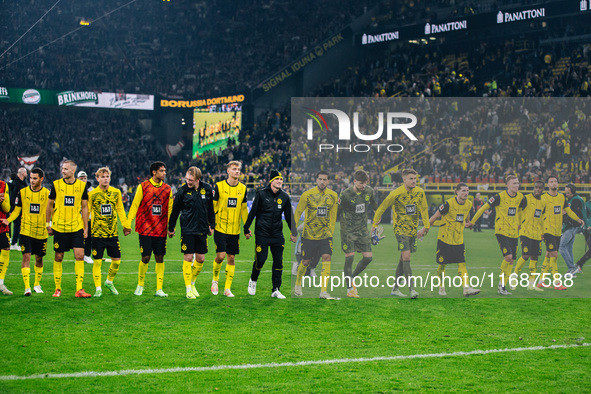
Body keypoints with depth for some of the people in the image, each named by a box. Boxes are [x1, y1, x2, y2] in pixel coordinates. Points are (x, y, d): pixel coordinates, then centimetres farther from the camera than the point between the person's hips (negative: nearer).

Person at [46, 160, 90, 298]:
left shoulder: (81, 185, 3)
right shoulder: (56, 184, 0)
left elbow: (84, 207, 8)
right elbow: (49, 205, 8)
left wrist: (86, 227, 6)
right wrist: (48, 224, 5)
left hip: (76, 227, 0)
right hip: (59, 227, 0)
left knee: (80, 256, -8)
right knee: (58, 257, 4)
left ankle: (79, 289, -5)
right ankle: (58, 289, 15)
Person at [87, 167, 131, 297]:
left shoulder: (116, 192, 6)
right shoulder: (92, 194, -3)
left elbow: (120, 210, 13)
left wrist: (126, 225, 9)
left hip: (113, 233, 3)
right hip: (97, 233, -3)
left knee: (116, 260, 5)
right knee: (97, 261, -3)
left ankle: (109, 282, 29)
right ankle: (98, 289, 6)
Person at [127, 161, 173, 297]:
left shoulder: (167, 189, 8)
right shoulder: (143, 186, -1)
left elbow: (169, 209, 12)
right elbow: (135, 205, 0)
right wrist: (128, 223, -5)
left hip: (161, 230, 3)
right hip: (145, 229, -3)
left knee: (160, 258, 2)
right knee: (145, 258, -3)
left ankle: (159, 289, 8)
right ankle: (140, 285, 18)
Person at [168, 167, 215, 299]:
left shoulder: (207, 189, -1)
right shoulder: (182, 191, -8)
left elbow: (211, 208, 12)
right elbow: (175, 210, 2)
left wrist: (212, 225, 13)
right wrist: (171, 228, 7)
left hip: (202, 229, 3)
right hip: (187, 230, -3)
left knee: (201, 259, 6)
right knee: (188, 257, -5)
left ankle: (192, 282, 27)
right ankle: (188, 289, 2)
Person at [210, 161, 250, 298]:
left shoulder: (242, 188, 6)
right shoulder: (219, 186, -4)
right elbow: (212, 206, 0)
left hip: (235, 230, 3)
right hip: (220, 228, -3)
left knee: (231, 258, 2)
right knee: (220, 256, -10)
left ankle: (227, 288, 9)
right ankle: (215, 280, 16)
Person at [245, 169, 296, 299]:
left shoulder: (284, 197, 6)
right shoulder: (261, 194, -5)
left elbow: (289, 216, 14)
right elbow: (253, 212, -2)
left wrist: (294, 232, 14)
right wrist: (246, 228, -2)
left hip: (277, 234, 4)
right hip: (262, 233, -4)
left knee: (278, 262, 0)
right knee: (260, 260, -5)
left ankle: (276, 290, 7)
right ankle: (253, 281, 23)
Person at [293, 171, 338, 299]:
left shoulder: (333, 195, 2)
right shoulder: (307, 194, -7)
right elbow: (298, 212, 2)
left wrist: (331, 231, 13)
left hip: (325, 234, 2)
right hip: (309, 234, -2)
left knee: (326, 257, -16)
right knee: (306, 261, 7)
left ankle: (323, 291, -15)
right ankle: (297, 285, 35)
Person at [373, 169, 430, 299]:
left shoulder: (420, 192, 0)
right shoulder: (396, 194, -12)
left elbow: (424, 209, 13)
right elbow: (382, 207, -2)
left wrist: (426, 227, 11)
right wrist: (374, 224, 3)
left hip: (413, 229, 5)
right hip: (400, 228, -5)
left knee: (404, 259, 11)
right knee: (406, 256, -17)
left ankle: (395, 288, 22)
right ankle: (412, 289, -20)